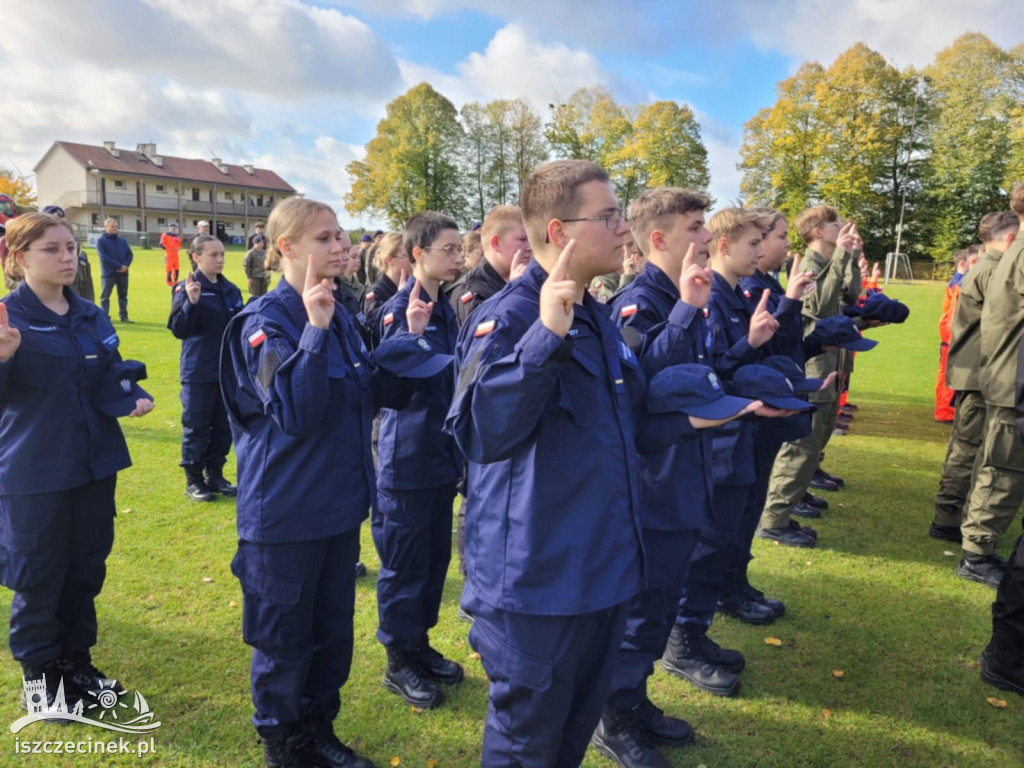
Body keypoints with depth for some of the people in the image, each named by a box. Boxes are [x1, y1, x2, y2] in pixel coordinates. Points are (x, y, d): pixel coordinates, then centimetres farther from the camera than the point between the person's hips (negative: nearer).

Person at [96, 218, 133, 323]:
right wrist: (119, 266, -17)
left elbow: (130, 254, 9)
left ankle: (124, 316, 16)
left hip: (123, 273, 5)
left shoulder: (122, 241, 13)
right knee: (105, 296, -2)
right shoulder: (100, 240, -3)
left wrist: (125, 265, -11)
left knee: (123, 296, 10)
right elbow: (104, 257, -12)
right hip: (108, 273, -5)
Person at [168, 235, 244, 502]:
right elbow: (178, 329, -18)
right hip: (198, 372, -5)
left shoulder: (231, 289, 7)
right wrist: (191, 301, -30)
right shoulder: (186, 288, -10)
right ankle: (193, 480, 17)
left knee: (223, 425, 12)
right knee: (196, 426, 4)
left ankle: (215, 474, 26)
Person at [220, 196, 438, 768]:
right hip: (286, 509, -7)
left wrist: (412, 337, -3)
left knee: (334, 629, 19)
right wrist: (314, 330, -32)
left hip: (340, 501, 7)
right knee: (284, 637, 11)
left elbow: (382, 392, 7)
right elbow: (295, 414, -27)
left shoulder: (340, 316, 5)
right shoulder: (266, 320, -16)